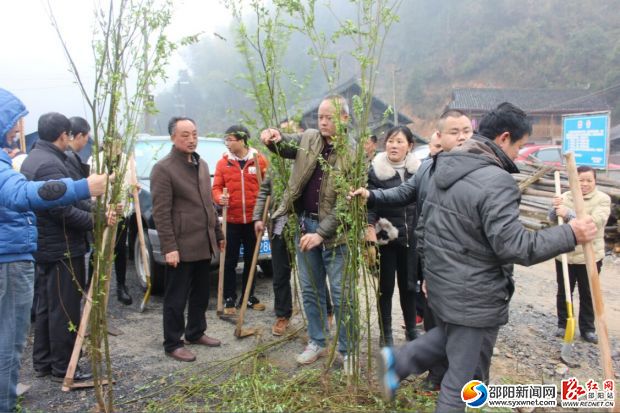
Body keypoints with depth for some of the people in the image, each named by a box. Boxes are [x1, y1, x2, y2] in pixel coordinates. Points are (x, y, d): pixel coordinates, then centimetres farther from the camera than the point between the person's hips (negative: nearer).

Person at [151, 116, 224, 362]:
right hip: (182, 245, -8)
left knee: (201, 294, 18)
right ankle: (172, 344, 17)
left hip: (204, 243, 8)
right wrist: (169, 247, -20)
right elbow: (161, 213, -16)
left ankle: (196, 333, 34)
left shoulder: (201, 164, 13)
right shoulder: (163, 169, -12)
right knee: (176, 298, 4)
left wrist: (218, 234, 17)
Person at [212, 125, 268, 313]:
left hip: (253, 220, 0)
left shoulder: (259, 160, -3)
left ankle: (248, 297, 27)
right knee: (230, 262, 5)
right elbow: (216, 187, 2)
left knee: (251, 260, 13)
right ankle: (229, 299, 18)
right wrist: (219, 198, -19)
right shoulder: (223, 162, 0)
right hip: (232, 221, 0)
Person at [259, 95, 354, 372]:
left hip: (333, 230, -5)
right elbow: (285, 146, 15)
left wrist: (321, 233, -22)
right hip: (304, 223, 6)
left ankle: (347, 350, 18)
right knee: (311, 289, 15)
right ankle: (317, 341, 31)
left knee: (341, 293, 2)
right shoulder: (309, 139, 3)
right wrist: (274, 139, -11)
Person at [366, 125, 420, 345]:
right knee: (386, 287, 8)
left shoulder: (418, 170, 4)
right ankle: (386, 333, 23)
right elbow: (369, 203, -11)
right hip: (385, 238, -3)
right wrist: (370, 230, -25)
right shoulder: (375, 170, -7)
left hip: (411, 238, 3)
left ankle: (411, 330, 32)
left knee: (409, 286, 14)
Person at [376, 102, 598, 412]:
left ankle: (398, 361, 27)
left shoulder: (445, 168, 5)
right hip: (474, 296, -8)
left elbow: (427, 215, 16)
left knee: (448, 338, 34)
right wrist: (570, 234, -13)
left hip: (440, 284, 9)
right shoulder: (496, 181, -24)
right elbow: (514, 247, -25)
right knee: (464, 376, 9)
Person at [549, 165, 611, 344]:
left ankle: (587, 329, 25)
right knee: (563, 292, 13)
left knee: (588, 295, 11)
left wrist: (568, 214, -32)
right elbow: (552, 219, -6)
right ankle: (563, 325, 28)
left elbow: (595, 221, -23)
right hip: (564, 255, 2)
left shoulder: (602, 199, -6)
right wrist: (556, 209, -28)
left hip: (590, 256, -2)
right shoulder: (565, 197, 2)